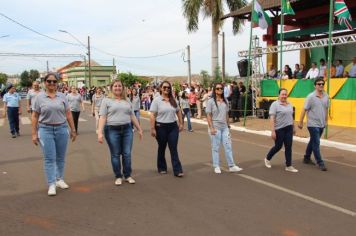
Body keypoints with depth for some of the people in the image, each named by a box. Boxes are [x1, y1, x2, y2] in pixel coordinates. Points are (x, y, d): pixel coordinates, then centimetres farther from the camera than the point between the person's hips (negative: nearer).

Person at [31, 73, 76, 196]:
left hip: (62, 129, 2)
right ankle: (51, 184, 6)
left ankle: (59, 179, 25)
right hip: (46, 130, -2)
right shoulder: (39, 97, 0)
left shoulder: (62, 96, 5)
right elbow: (35, 116, 1)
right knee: (49, 158, -1)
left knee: (61, 157, 10)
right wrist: (34, 134, -3)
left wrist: (73, 130, 6)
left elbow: (68, 114, 8)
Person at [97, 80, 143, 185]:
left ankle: (128, 175, 20)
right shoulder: (106, 100, 0)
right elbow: (102, 117, -6)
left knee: (127, 154, 5)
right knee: (115, 154, 5)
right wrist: (100, 132, -15)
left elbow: (132, 116, 16)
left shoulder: (127, 101, 13)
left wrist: (139, 129, 14)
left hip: (127, 129, 3)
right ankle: (118, 177, 19)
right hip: (112, 130, -3)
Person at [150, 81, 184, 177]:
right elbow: (152, 115, -10)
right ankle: (162, 168, 27)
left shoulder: (173, 100, 7)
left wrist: (181, 123, 12)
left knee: (174, 149, 0)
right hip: (161, 127, -3)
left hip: (173, 127, 3)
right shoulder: (156, 100, -6)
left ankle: (177, 170, 0)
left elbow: (178, 112, 18)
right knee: (162, 148, 11)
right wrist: (152, 128, -15)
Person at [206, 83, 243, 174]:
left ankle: (231, 166, 11)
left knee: (228, 146, 5)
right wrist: (211, 128, -16)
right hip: (215, 127, -5)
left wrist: (228, 125, 13)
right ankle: (216, 167, 15)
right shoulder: (211, 101, -7)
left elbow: (226, 114, 13)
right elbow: (208, 115, -9)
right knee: (215, 147, 4)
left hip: (224, 127, 5)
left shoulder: (225, 101, 8)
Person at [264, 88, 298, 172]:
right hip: (279, 129, -5)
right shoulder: (275, 104, -10)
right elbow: (272, 118, -15)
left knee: (288, 147, 2)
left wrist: (293, 127, 19)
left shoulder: (289, 104, 10)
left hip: (288, 128, 5)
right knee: (278, 146, 5)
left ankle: (288, 166, 8)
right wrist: (273, 131, -20)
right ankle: (267, 159, 28)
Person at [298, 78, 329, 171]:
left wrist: (326, 120, 17)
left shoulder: (326, 96, 4)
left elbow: (326, 109, 15)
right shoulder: (311, 97, -12)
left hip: (321, 124, 6)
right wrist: (300, 122, -10)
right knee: (316, 143, -4)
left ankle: (307, 158, 31)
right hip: (313, 124, -6)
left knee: (313, 142, 17)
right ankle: (320, 163, 3)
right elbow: (304, 110, -11)